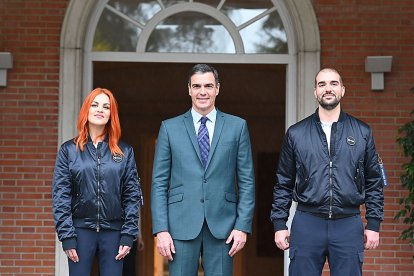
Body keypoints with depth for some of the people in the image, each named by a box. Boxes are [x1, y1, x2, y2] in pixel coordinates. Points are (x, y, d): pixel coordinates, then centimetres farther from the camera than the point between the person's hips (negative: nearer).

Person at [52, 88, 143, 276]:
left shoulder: (125, 152, 9)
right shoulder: (69, 150, 7)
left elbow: (132, 195, 6)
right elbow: (60, 195, 2)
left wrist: (128, 235, -2)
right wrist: (66, 236, -6)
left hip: (114, 231, 1)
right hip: (81, 230, 0)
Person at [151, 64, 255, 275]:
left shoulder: (237, 126, 8)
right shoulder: (170, 128, 7)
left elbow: (246, 181, 6)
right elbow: (159, 183, 4)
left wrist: (243, 225, -3)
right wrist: (160, 229, -5)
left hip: (222, 226, 0)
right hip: (182, 224, 0)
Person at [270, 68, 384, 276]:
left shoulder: (362, 132, 7)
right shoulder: (296, 134, 7)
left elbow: (374, 182, 9)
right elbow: (283, 184, 10)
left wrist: (374, 224, 4)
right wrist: (279, 224, 5)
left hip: (348, 225, 0)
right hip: (306, 224, 0)